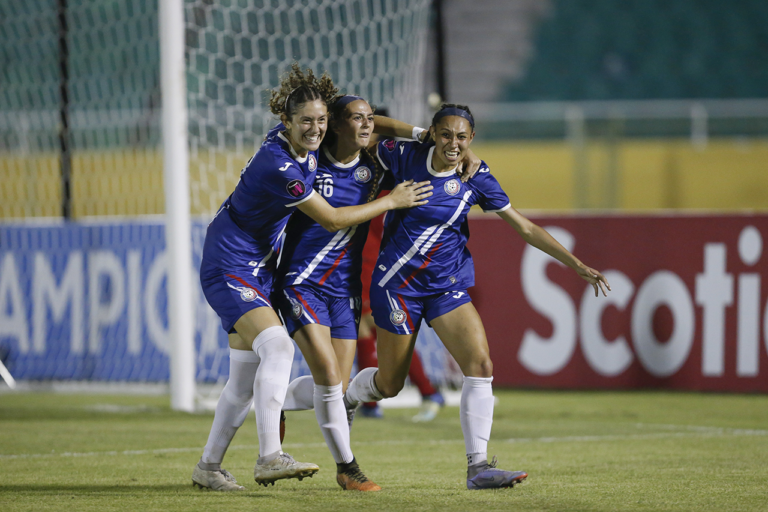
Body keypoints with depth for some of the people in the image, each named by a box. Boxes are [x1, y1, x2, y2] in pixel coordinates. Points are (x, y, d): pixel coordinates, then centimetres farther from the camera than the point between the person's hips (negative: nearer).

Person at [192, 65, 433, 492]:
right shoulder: (278, 165, -27)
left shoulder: (308, 148, -1)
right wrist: (392, 201, -10)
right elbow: (333, 219, -17)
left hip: (259, 270, 9)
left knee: (246, 378, 9)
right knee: (278, 346, -26)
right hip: (230, 268, -9)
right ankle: (270, 457, -31)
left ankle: (208, 467, 20)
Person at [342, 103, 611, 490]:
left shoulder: (476, 179, -5)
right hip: (397, 282, -2)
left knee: (480, 365, -17)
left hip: (448, 284, 2)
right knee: (389, 384, 6)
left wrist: (575, 263, -4)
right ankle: (343, 400, 41)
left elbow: (525, 228, -1)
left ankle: (478, 467, -14)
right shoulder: (406, 157, -10)